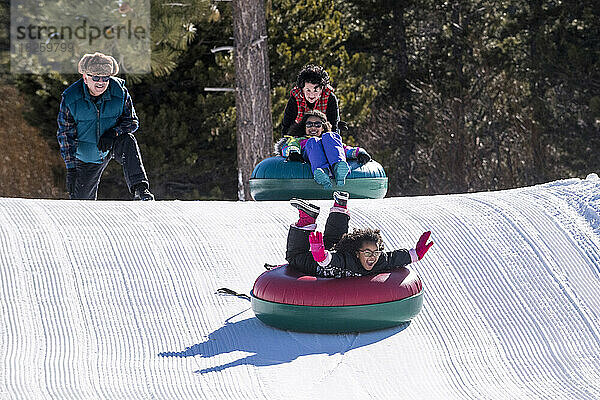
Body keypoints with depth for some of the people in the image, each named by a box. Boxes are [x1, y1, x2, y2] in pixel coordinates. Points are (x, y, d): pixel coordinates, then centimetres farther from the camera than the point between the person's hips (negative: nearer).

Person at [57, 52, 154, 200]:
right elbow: (66, 134, -14)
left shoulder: (119, 91, -16)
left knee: (128, 141, -34)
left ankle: (140, 189, -39)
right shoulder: (70, 98, -18)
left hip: (115, 145, 0)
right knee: (82, 200, 0)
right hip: (87, 157, 0)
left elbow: (132, 121, -7)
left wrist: (113, 133, -28)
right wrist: (71, 168, -20)